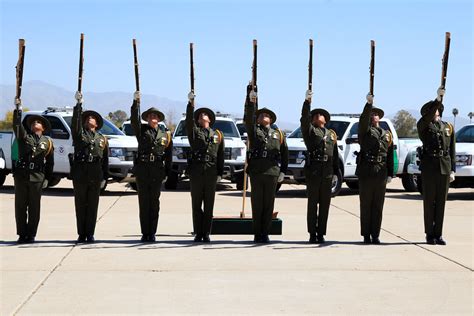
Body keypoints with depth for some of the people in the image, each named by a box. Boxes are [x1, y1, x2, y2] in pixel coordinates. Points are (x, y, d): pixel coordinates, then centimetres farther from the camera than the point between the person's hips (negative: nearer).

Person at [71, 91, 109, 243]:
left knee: (93, 205, 2)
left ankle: (90, 234, 8)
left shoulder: (102, 139, 14)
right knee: (80, 205, 2)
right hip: (80, 174, -1)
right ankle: (81, 234, 7)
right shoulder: (79, 134, 9)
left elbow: (105, 160, 12)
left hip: (96, 175, 1)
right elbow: (75, 121, -10)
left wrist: (105, 177, 6)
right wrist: (79, 104, -17)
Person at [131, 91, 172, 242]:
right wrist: (136, 102, -19)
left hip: (157, 172, 1)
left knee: (154, 203, 3)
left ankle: (152, 233, 8)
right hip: (142, 170, 0)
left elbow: (168, 155, 10)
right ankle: (145, 233, 6)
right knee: (144, 202, 2)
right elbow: (134, 120, -11)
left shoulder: (165, 134, 11)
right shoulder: (142, 130, 8)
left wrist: (166, 173, 4)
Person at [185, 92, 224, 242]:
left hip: (211, 172, 1)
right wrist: (191, 104, -21)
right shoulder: (194, 132, 11)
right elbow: (189, 121, -10)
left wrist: (220, 173, 5)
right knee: (196, 204, 1)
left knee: (209, 205, 2)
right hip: (196, 171, -1)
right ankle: (198, 233, 6)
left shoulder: (218, 135, 14)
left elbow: (221, 156, 12)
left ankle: (206, 233, 7)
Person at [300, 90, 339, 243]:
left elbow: (335, 155, 18)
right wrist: (307, 101, -23)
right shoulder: (310, 130, 7)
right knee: (312, 203, -1)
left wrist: (336, 172, 10)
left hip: (327, 173, 4)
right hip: (313, 172, -4)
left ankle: (321, 233, 10)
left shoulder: (332, 134, 20)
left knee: (325, 204, 4)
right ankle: (312, 234, 3)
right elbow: (304, 119, -13)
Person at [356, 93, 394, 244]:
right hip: (366, 173, -4)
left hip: (381, 174, 4)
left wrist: (390, 174, 8)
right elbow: (363, 120, -18)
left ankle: (375, 235, 10)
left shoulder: (387, 134, 17)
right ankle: (366, 235, 5)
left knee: (378, 206, 5)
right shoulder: (365, 131, 5)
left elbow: (390, 155, 15)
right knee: (365, 205, 0)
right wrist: (369, 103, -30)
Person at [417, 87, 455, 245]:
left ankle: (438, 235, 11)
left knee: (441, 202, 5)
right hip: (429, 167, -3)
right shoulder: (423, 126, 2)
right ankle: (429, 235, 8)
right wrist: (438, 98, -31)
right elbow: (427, 118, -23)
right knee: (429, 202, 1)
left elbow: (452, 150, 11)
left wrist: (452, 170, 4)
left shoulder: (448, 127, 13)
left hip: (444, 168, 3)